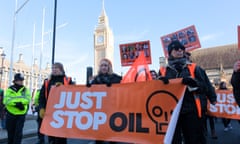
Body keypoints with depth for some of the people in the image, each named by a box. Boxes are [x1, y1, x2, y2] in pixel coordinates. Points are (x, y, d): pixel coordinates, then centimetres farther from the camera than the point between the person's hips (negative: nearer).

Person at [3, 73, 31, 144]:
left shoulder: (25, 90, 2)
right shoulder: (9, 89, 0)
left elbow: (28, 99, -10)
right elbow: (6, 100, -13)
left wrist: (20, 102, -27)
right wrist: (16, 104, -25)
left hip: (21, 114, -1)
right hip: (10, 114, 1)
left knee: (18, 132, -1)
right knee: (10, 132, 14)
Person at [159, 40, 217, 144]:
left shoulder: (194, 68, 6)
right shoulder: (164, 71, 8)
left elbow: (206, 86, -2)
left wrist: (193, 82, -21)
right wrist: (161, 82, -15)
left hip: (193, 112, 0)